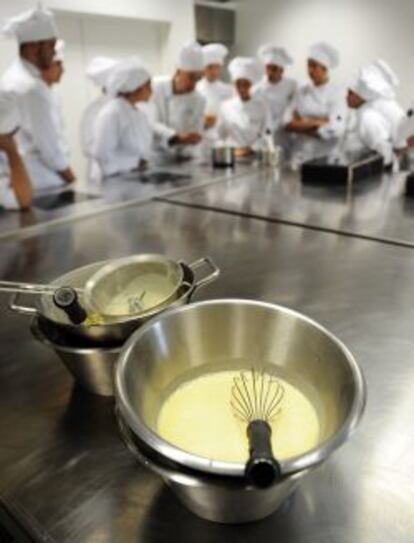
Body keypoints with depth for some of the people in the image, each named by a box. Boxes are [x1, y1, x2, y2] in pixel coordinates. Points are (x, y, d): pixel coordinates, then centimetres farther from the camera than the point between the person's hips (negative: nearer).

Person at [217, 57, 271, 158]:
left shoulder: (261, 106, 3)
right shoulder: (225, 107, 6)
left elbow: (266, 134, 0)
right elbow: (221, 134, 8)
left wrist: (251, 149, -11)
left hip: (255, 156, 0)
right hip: (232, 156, 1)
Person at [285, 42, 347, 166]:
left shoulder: (338, 93, -5)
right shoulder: (302, 92, 8)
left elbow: (334, 129, -15)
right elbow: (289, 123, 0)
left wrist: (304, 123, -7)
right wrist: (318, 125, -12)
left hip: (327, 156, -4)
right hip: (300, 155, 4)